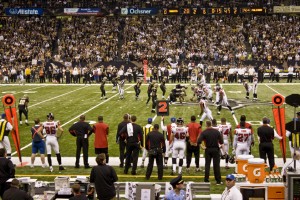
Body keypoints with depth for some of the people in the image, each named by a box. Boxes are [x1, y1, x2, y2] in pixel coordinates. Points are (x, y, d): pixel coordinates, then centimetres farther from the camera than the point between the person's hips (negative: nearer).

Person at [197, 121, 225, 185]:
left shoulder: (204, 132, -8)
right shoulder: (216, 132, -2)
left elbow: (198, 142, -18)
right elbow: (221, 142, -3)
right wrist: (223, 151, 1)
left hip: (208, 150, 0)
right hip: (216, 149, 0)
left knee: (207, 165, 9)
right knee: (216, 165, 4)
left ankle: (206, 180, 11)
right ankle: (218, 181, 6)